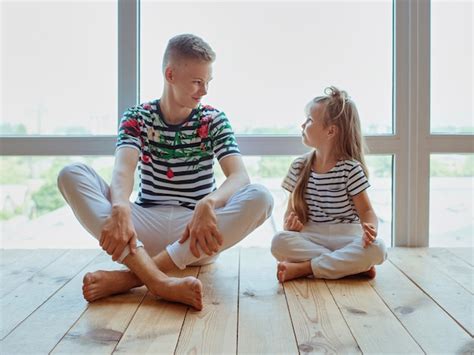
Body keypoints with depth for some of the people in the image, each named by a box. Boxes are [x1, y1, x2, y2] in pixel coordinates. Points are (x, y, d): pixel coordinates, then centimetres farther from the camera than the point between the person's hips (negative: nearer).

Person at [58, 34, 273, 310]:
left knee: (261, 197, -29)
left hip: (196, 235, 0)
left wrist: (207, 204, -36)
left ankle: (131, 277, -33)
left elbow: (240, 176, -13)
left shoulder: (214, 120, 3)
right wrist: (121, 209, -40)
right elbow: (123, 170, -16)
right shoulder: (137, 118, 3)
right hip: (145, 229, 1)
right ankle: (159, 280, -40)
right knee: (72, 175, -20)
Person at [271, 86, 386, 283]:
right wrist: (290, 222, -13)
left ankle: (303, 268, -25)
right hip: (310, 237, 2)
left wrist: (369, 227, -27)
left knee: (376, 249, -32)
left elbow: (366, 210, -4)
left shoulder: (351, 168, -4)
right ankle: (351, 264, -23)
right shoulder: (299, 166, 7)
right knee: (279, 242, -28)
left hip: (345, 237, -2)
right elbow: (292, 209, 10)